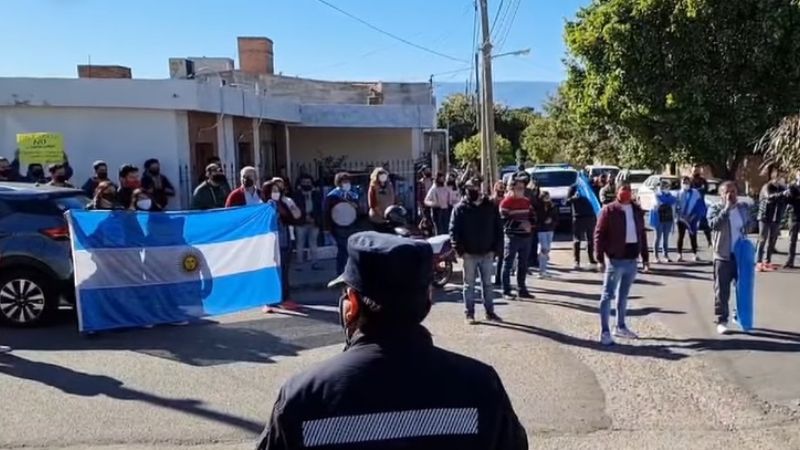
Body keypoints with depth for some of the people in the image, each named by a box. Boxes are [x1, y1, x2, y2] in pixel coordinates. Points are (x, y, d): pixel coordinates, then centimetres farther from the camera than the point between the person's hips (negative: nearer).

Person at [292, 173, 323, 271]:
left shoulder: (316, 194, 9)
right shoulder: (296, 194, 0)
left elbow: (319, 208, 4)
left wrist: (314, 219, -9)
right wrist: (306, 217, -14)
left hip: (314, 222, 3)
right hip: (301, 222, -3)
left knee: (313, 243, 10)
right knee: (300, 243, 2)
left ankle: (315, 263, 14)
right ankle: (299, 263, 7)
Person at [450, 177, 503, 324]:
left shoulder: (490, 206, 3)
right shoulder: (460, 208, -5)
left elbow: (498, 228, 6)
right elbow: (454, 231, -7)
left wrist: (494, 248, -2)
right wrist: (461, 251, -13)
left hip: (487, 253, 2)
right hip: (469, 254, -2)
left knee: (487, 284, 11)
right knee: (469, 285, 6)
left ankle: (490, 312, 21)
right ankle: (469, 313, 14)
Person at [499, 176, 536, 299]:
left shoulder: (527, 201, 13)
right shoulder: (506, 202, -9)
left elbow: (533, 217, 16)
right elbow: (505, 220, -16)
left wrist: (529, 224, -6)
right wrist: (520, 224, -23)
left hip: (526, 237, 7)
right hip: (512, 237, -7)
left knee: (523, 265, 13)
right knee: (508, 264, -1)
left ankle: (521, 289, 23)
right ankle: (506, 291, 4)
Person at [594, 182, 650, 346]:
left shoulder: (637, 211, 10)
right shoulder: (609, 210, -8)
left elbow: (642, 234, 16)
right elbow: (599, 234, -10)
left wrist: (645, 257, 13)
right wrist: (600, 258, -15)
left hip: (632, 259, 6)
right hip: (615, 259, -6)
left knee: (623, 295, 17)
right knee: (608, 295, -3)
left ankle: (620, 327, 29)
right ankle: (604, 331, -1)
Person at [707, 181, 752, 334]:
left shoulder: (744, 207, 6)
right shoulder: (715, 208, -8)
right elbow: (714, 224, -27)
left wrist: (744, 233, 3)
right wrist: (727, 207, -27)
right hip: (723, 255, -4)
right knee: (722, 290, -1)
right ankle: (722, 321, 7)